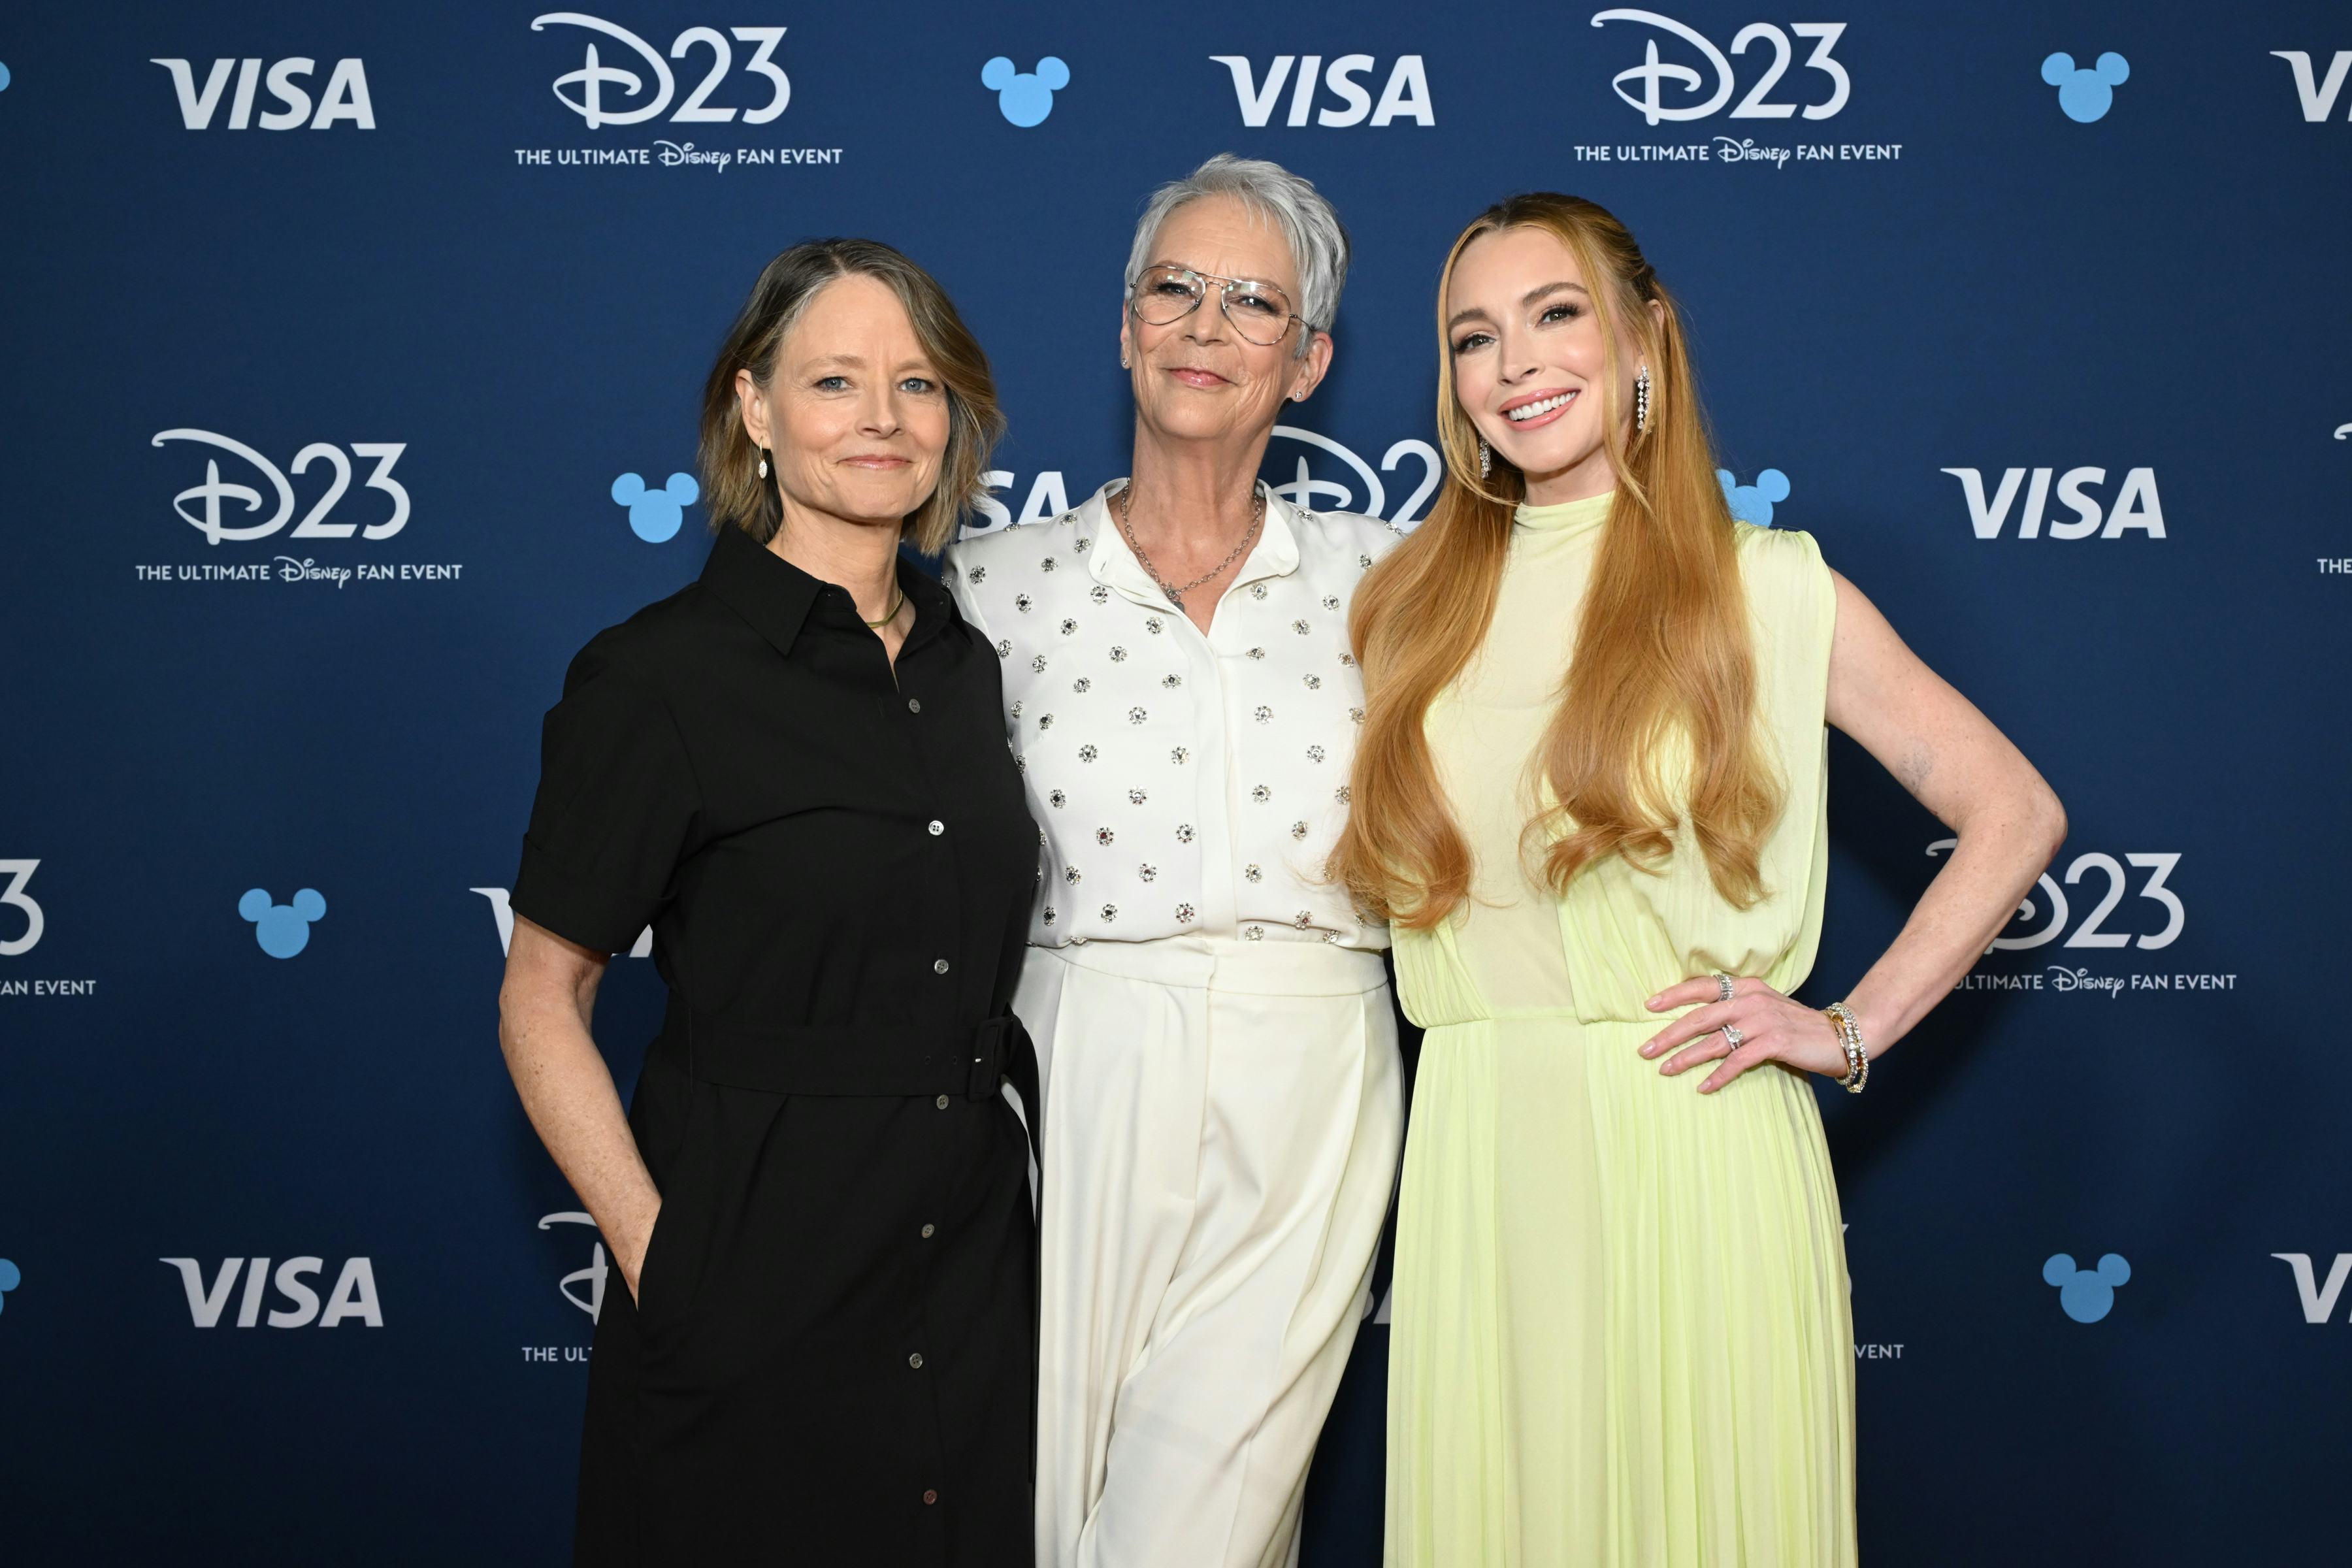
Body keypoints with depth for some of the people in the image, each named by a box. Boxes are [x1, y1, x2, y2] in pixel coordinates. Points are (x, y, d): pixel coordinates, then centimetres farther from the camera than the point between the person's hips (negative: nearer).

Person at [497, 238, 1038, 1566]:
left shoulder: (967, 662, 8)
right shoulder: (660, 675, -11)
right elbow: (542, 1002, -9)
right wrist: (656, 1254, -14)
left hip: (976, 1262, 6)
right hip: (757, 1293, -5)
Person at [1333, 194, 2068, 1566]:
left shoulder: (1767, 588, -1)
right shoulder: (1414, 605, 9)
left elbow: (2015, 814, 1)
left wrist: (1852, 1031, -4)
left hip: (1696, 1145, -3)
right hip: (1479, 1155, 3)